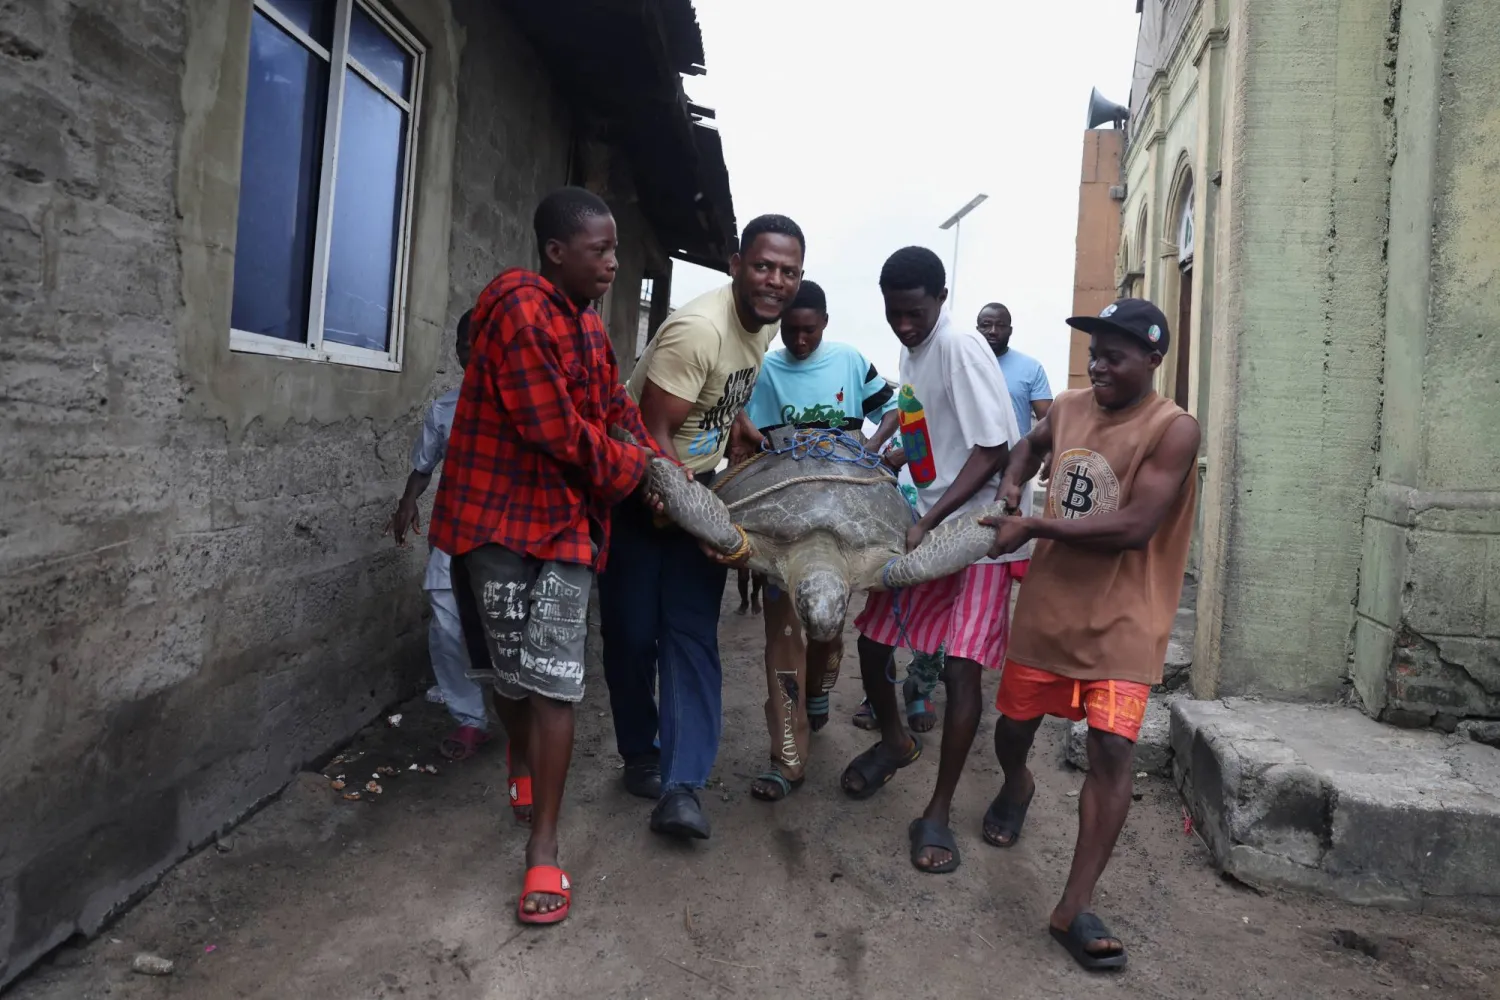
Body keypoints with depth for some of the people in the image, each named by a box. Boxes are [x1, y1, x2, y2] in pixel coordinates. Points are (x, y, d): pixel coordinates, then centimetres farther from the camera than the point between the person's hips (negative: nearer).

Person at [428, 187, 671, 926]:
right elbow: (557, 431, -20)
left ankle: (543, 848, 7)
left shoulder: (588, 324, 13)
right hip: (499, 512, -5)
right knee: (509, 670, 11)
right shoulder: (521, 310, -16)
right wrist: (634, 474, -6)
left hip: (567, 517, 6)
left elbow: (616, 408, 13)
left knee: (553, 681, -1)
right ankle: (523, 763, 42)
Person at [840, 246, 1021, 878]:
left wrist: (929, 521, -26)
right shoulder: (911, 351, 9)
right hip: (925, 524, 8)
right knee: (872, 637, 8)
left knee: (960, 666, -9)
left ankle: (938, 814, 4)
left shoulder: (961, 348, -17)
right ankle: (894, 741, 37)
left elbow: (992, 450, -22)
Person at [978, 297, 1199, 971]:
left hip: (1120, 620, -5)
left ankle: (1075, 907, -2)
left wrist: (1033, 527, -18)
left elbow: (1134, 527, -23)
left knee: (1111, 749, -12)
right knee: (1013, 724, 17)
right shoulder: (1068, 408, 4)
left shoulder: (1173, 429, -14)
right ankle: (1017, 787, 52)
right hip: (1046, 605, 5)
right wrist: (1011, 485, 7)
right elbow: (1032, 444, 28)